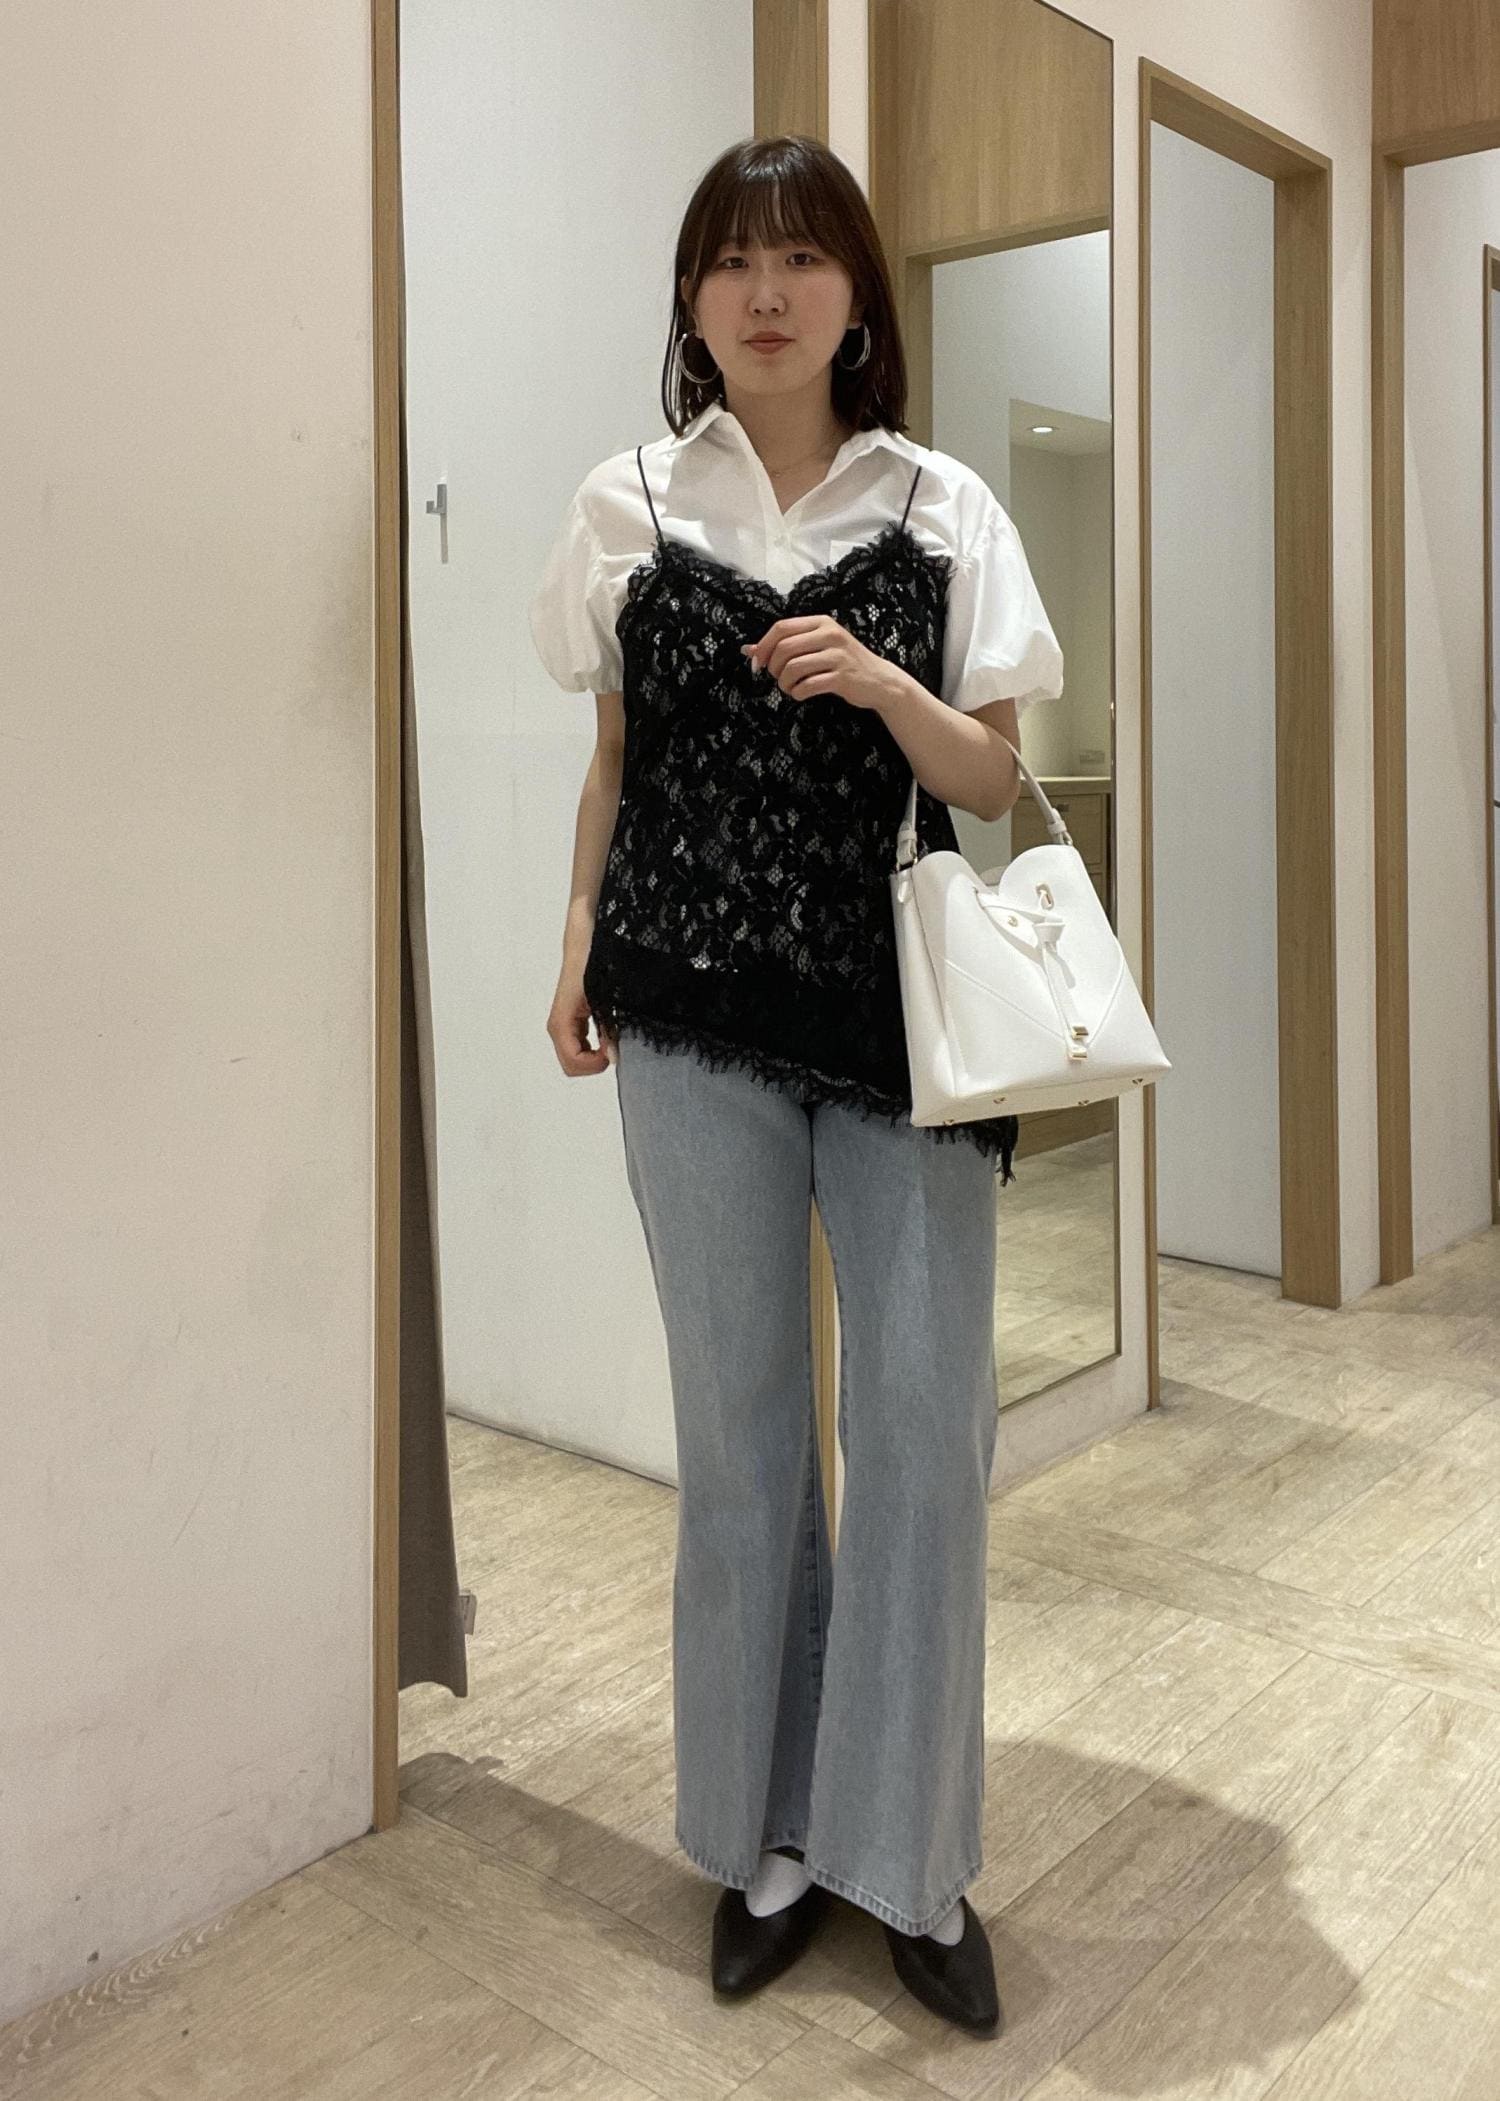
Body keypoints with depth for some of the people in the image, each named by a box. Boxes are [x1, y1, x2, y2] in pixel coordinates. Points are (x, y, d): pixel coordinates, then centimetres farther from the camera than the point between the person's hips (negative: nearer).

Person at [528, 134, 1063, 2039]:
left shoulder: (939, 509, 4)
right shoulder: (627, 506, 7)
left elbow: (991, 782, 3)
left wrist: (882, 687, -14)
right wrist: (581, 934, 5)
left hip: (904, 1003, 0)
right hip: (699, 1013, 1)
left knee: (925, 1411, -2)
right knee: (737, 1418, 7)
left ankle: (909, 1860, 16)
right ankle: (767, 1836, 24)